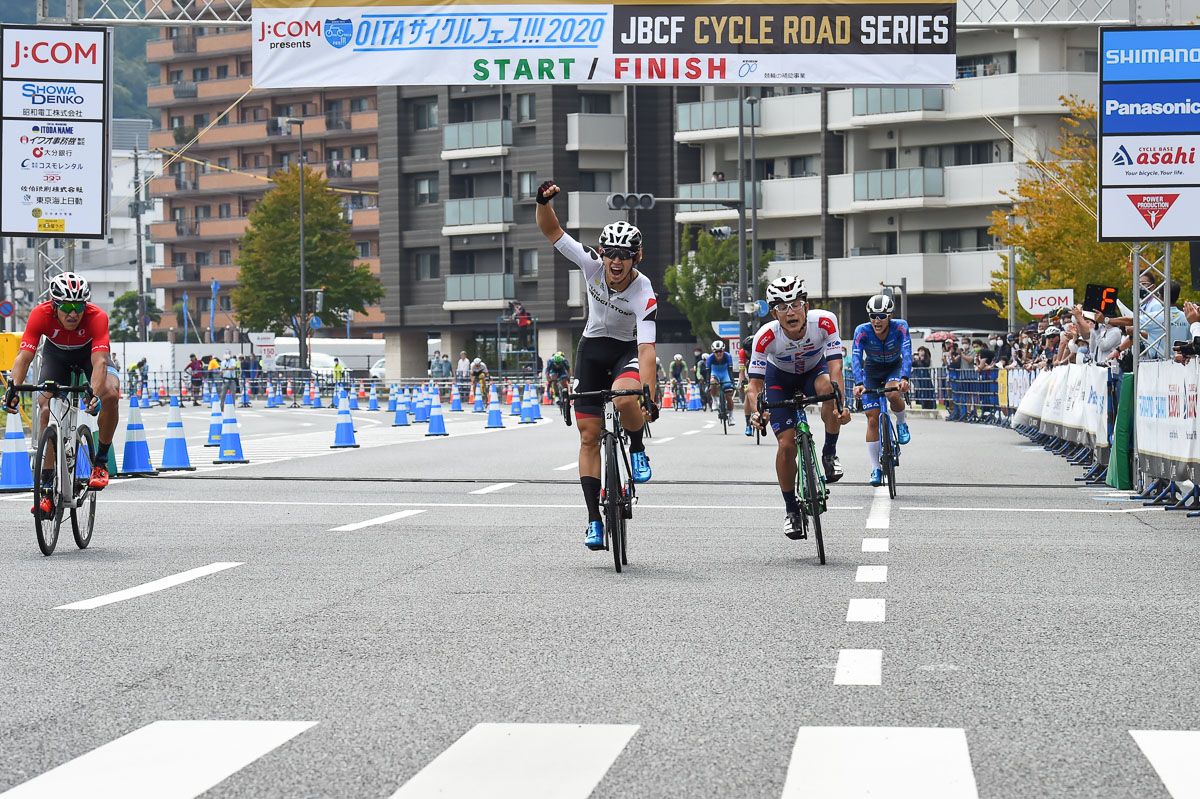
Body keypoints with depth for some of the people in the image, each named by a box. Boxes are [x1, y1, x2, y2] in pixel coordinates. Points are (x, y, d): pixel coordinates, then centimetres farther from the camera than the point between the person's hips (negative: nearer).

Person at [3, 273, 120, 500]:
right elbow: (23, 357, -40)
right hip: (56, 354, 1)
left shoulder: (97, 317, -37)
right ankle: (48, 487, -12)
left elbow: (99, 362, -47)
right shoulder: (40, 315, -34)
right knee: (47, 410, -18)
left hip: (90, 352, -1)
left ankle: (100, 461, -9)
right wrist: (13, 389, -57)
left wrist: (95, 395, -64)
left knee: (110, 395, -29)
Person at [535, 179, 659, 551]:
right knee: (589, 434, -2)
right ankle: (594, 519, 3)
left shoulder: (645, 294, -28)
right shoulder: (592, 265, -19)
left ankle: (638, 449, -6)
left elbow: (646, 349, -34)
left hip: (628, 350, -3)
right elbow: (551, 231, -14)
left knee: (625, 399, -38)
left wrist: (649, 397, -43)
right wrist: (544, 201, -34)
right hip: (593, 348, 3)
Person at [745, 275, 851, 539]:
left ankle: (830, 455, -15)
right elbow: (754, 384, -28)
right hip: (780, 378, 0)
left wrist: (840, 404, -54)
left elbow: (835, 367, -38)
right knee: (786, 445, -13)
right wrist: (757, 411, -49)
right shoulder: (766, 336, -33)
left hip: (814, 369, 0)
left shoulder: (824, 322, -33)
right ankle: (792, 510, 8)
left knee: (828, 385, -37)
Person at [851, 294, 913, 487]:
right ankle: (875, 469, 0)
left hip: (895, 367, -1)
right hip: (872, 370, 1)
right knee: (872, 419, -7)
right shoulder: (862, 331, -27)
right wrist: (858, 383, -52)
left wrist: (905, 378, -54)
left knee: (893, 393, -36)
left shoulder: (900, 327, -27)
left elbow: (906, 352, -38)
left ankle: (902, 423, -4)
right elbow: (855, 357, -36)